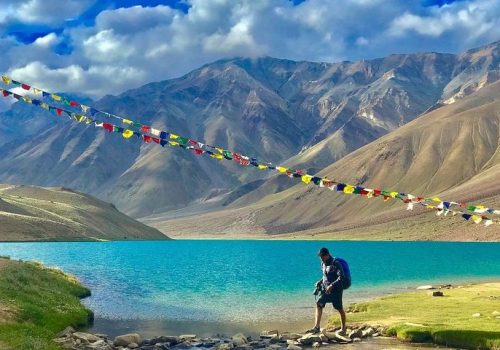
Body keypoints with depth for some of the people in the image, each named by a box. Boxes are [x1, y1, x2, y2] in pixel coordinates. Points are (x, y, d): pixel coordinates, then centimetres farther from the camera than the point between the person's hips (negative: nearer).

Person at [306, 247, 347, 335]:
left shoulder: (336, 264, -17)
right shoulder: (323, 264, 9)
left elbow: (341, 277, -23)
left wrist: (332, 285, -27)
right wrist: (320, 282, 7)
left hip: (335, 290, -7)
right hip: (325, 288, 7)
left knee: (340, 309, 3)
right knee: (319, 304, -5)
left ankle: (343, 329, 16)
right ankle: (317, 327, -3)